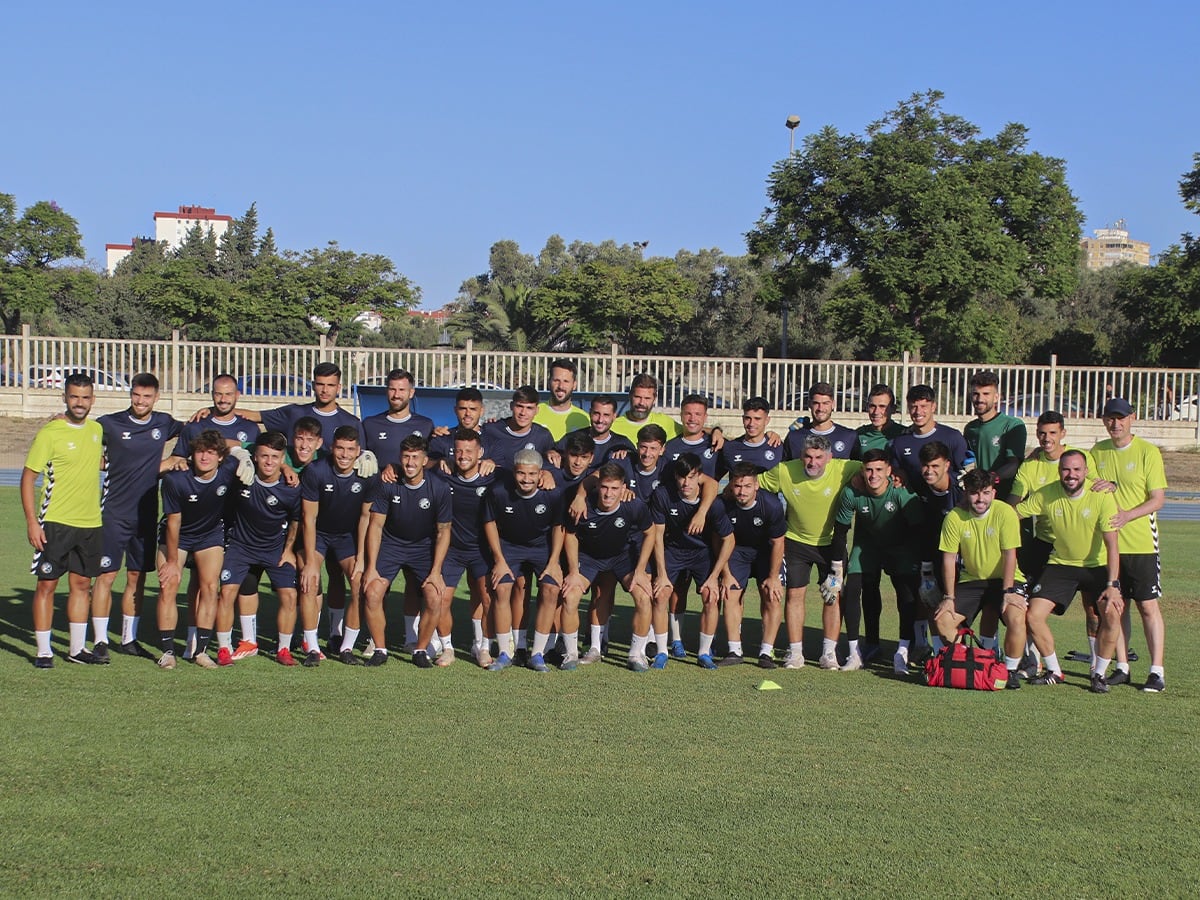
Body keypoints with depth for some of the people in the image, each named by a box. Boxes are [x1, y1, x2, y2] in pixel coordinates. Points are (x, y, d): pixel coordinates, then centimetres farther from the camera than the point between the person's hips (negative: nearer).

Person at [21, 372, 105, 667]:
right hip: (56, 522, -5)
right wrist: (32, 521, -15)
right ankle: (43, 651, 7)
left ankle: (77, 648, 19)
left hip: (91, 523, 5)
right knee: (47, 584, -1)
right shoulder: (49, 433, -9)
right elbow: (28, 477, -8)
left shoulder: (97, 429, 8)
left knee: (81, 583, 10)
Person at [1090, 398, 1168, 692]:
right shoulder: (1097, 452, 8)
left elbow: (1158, 499, -8)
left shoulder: (1147, 451, -5)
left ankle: (1157, 670, 3)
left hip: (1140, 543, -4)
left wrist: (1127, 515, -21)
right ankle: (1122, 667, 16)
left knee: (1148, 606, -2)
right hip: (1107, 543, 4)